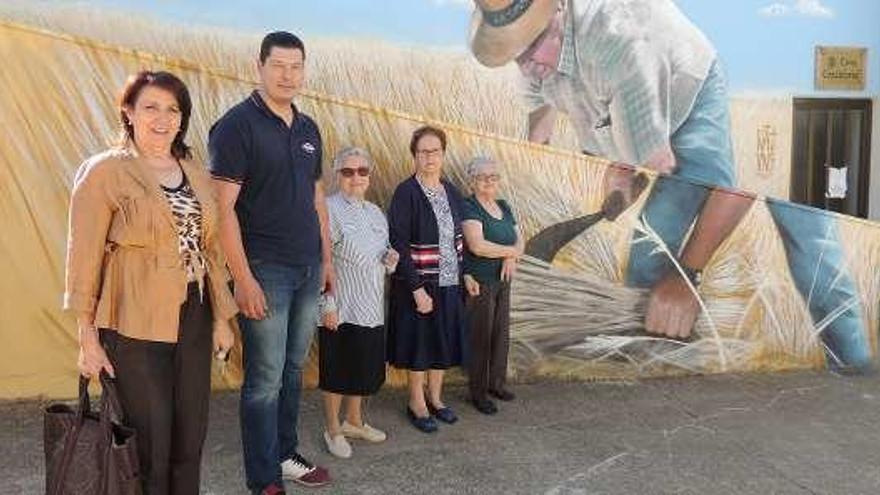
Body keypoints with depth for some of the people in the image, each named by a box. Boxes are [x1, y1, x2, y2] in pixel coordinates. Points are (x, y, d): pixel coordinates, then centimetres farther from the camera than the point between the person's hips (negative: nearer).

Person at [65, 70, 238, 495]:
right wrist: (88, 339, -9)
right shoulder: (103, 172, -6)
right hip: (134, 328, -5)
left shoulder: (195, 173, 10)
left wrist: (221, 317, 11)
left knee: (191, 437, 12)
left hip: (193, 319, 5)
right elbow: (84, 257, -8)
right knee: (150, 445, 3)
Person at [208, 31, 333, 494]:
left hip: (308, 270, 7)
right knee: (265, 380, 1)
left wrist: (326, 259, 16)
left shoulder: (308, 129, 11)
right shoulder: (237, 125, -9)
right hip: (265, 270, -6)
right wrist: (243, 278, -19)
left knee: (292, 371, 16)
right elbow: (223, 207, -14)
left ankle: (286, 455, 31)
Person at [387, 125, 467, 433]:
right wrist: (417, 289, -19)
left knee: (444, 341, 15)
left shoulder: (452, 192, 6)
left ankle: (435, 397, 33)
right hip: (419, 283, -6)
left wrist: (463, 273, 5)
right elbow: (399, 245, -17)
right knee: (418, 342, 6)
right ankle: (416, 403, 23)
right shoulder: (406, 193, -13)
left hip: (449, 283, 6)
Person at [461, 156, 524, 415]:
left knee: (502, 333, 13)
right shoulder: (469, 208, -12)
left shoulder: (504, 206, 11)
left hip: (503, 280, 7)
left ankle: (497, 382, 30)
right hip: (479, 283, -7)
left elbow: (520, 240, 11)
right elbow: (477, 246, -24)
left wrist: (511, 257, -12)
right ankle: (478, 393, 13)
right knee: (480, 336, 1)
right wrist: (511, 250, -11)